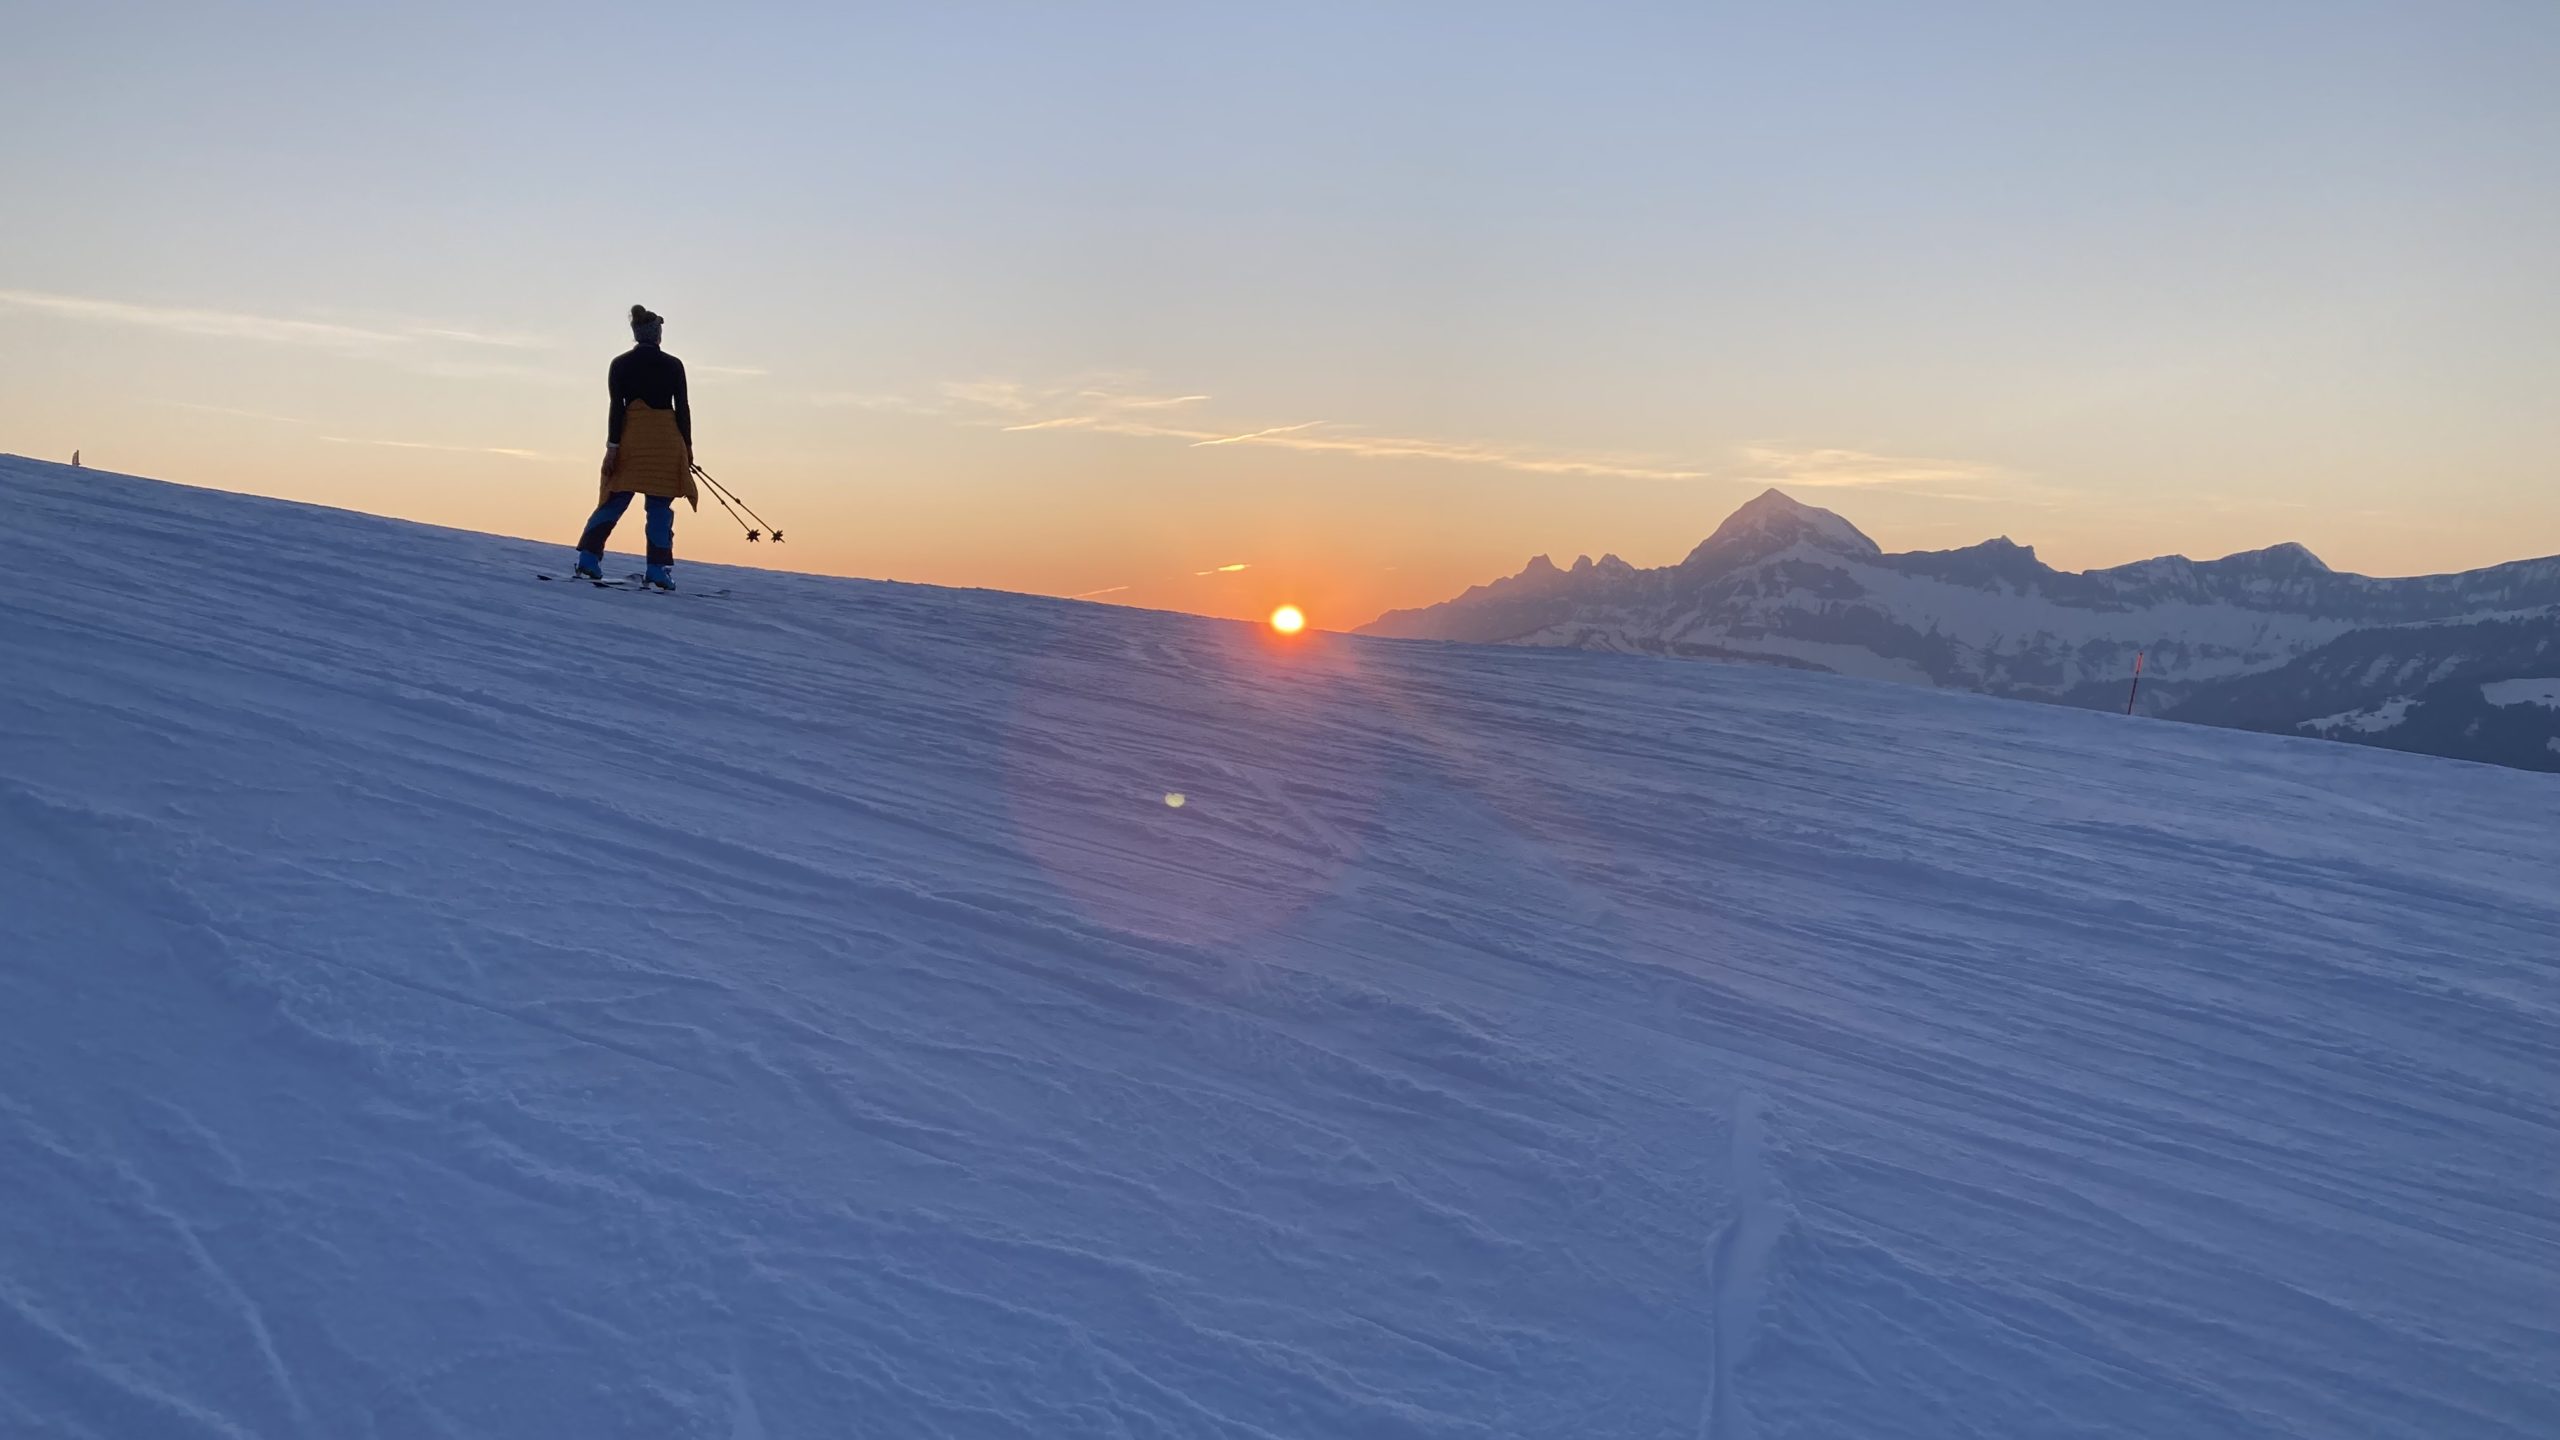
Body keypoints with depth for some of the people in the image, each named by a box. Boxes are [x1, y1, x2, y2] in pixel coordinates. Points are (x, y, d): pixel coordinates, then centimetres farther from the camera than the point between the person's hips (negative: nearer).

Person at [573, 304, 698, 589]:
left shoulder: (620, 364, 4)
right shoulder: (673, 365, 2)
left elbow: (617, 406, -2)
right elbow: (683, 408, 1)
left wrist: (612, 445, -4)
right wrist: (687, 446, 7)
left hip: (631, 439, 2)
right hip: (666, 442, -1)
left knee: (614, 501, 8)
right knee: (659, 507, 0)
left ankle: (589, 555, -3)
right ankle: (658, 568, -7)